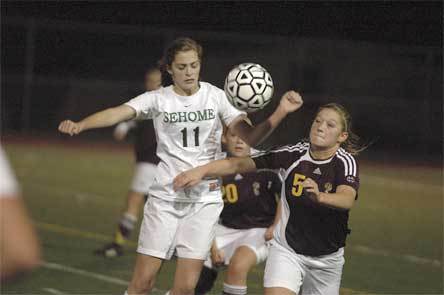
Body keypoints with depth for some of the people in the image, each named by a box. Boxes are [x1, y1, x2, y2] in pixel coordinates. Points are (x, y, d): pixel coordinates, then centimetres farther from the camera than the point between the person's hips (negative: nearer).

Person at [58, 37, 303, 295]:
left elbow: (248, 138, 0)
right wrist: (79, 125, -35)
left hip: (205, 199, 1)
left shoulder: (216, 96, 1)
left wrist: (281, 113, -16)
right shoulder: (158, 99, -2)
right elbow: (119, 113, -17)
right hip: (165, 198, -1)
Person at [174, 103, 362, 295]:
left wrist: (319, 196, -57)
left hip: (326, 257, 0)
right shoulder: (296, 153, -8)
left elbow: (347, 199, -36)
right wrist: (201, 171, -23)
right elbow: (239, 164, -10)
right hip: (286, 250, 0)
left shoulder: (345, 162, -14)